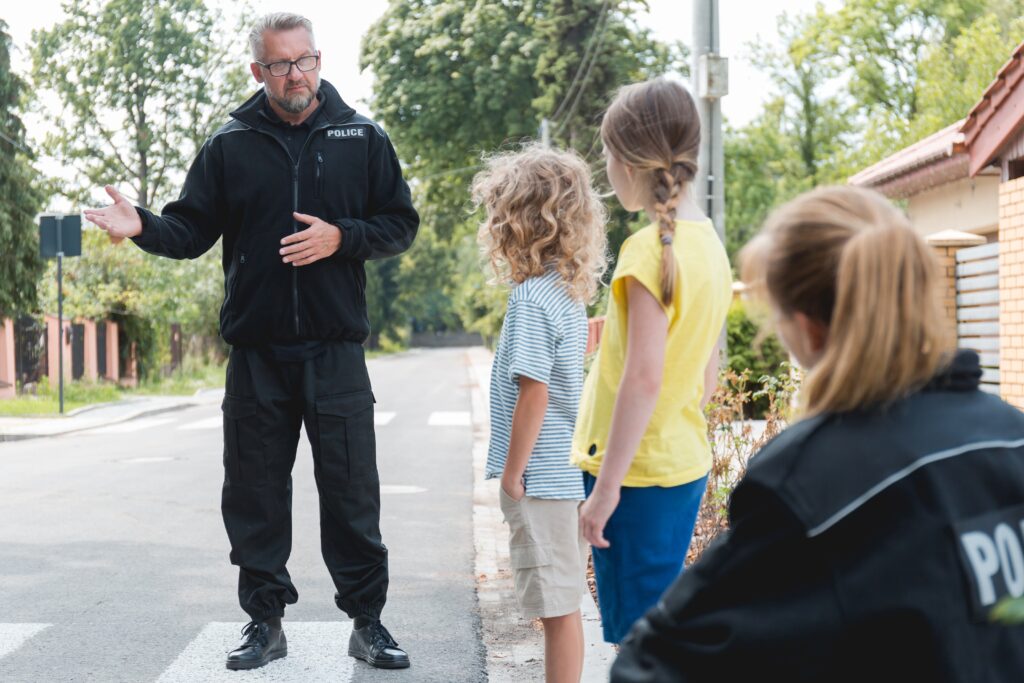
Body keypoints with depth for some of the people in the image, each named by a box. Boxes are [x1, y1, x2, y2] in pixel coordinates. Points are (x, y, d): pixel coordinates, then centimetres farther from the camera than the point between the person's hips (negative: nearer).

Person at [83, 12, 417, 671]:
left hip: (335, 351, -1)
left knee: (352, 494, 3)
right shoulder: (230, 145, 6)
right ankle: (265, 621, 19)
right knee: (254, 494, 7)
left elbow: (401, 223, 6)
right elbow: (193, 230, 5)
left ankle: (368, 621, 14)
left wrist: (341, 238, -12)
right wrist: (143, 226, -15)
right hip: (256, 352, 2)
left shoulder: (362, 137, 4)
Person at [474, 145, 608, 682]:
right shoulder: (569, 291, 9)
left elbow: (533, 393, -19)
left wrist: (512, 472, -12)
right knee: (562, 605, 16)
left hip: (540, 477, -9)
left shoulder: (532, 298, -17)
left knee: (558, 608, -2)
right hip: (567, 471, 9)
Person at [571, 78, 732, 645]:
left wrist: (606, 486, -19)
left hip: (638, 472, -9)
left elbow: (643, 378, -22)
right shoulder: (707, 243, 10)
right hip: (686, 463, 9)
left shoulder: (651, 249, -17)